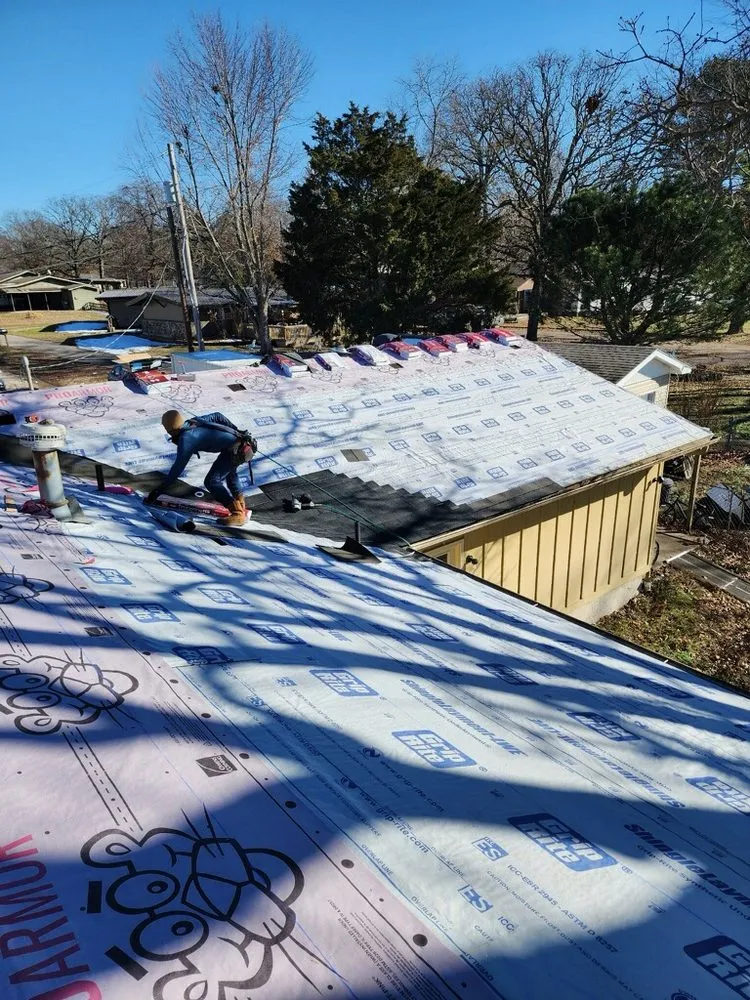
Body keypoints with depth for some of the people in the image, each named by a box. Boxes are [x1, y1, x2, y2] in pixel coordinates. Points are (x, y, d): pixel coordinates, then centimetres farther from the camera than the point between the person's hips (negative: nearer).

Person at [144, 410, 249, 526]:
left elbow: (177, 469, -10)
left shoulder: (185, 440, -10)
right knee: (228, 471, 33)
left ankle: (237, 514, -9)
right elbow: (218, 416, 24)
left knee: (212, 482, -7)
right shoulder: (195, 421, 12)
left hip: (233, 449, -9)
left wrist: (157, 491, -5)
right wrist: (236, 430, 36)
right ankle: (241, 506, 39)